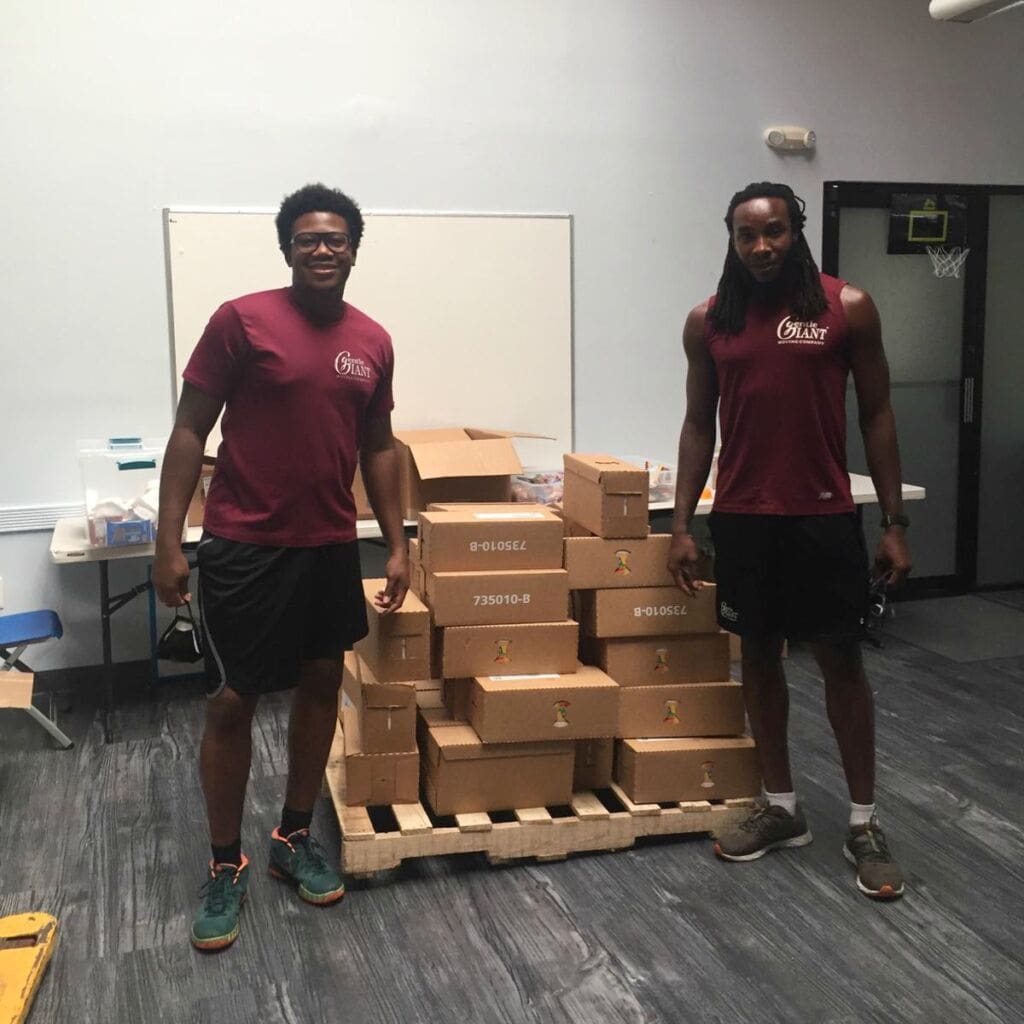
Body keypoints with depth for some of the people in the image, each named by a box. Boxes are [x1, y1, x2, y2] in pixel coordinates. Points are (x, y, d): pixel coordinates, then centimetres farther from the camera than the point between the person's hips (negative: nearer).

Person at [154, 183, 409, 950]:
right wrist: (170, 542, -12)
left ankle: (295, 838, 30)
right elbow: (190, 432, -7)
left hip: (332, 547, 5)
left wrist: (396, 543, 8)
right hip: (244, 546, -5)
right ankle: (226, 865, 19)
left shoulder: (373, 341, 5)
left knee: (321, 686, 12)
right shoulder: (240, 322, -9)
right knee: (232, 703, 2)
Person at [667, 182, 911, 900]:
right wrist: (682, 525, 3)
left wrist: (895, 524, -3)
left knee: (842, 660, 3)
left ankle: (865, 823, 17)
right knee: (760, 656, 10)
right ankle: (781, 808, 25)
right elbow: (699, 424, 8)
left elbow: (876, 415, 0)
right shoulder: (708, 321, 3)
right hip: (741, 518, 3)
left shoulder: (848, 308, -3)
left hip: (825, 516, -2)